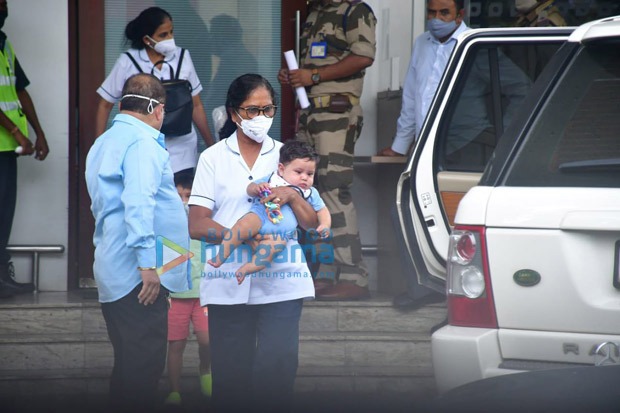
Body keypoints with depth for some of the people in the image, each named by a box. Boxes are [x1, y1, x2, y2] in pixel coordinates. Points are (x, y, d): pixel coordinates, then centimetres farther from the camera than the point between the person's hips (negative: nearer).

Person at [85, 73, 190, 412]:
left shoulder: (103, 143, 19)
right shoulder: (143, 142, -11)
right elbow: (139, 203, -23)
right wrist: (148, 264, -25)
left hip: (110, 272, 10)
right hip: (137, 275, -10)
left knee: (128, 365, 13)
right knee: (144, 368, -9)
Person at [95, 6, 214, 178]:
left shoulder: (183, 57, 6)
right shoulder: (128, 62, -1)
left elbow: (196, 106, 12)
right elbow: (105, 105, 6)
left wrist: (211, 145, 11)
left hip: (181, 153, 2)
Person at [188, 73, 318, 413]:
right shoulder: (213, 158, 7)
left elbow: (312, 223, 11)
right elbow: (197, 225, -2)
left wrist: (292, 195, -10)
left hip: (280, 281, 1)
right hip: (228, 283, -1)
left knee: (278, 368, -12)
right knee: (230, 376, 0)